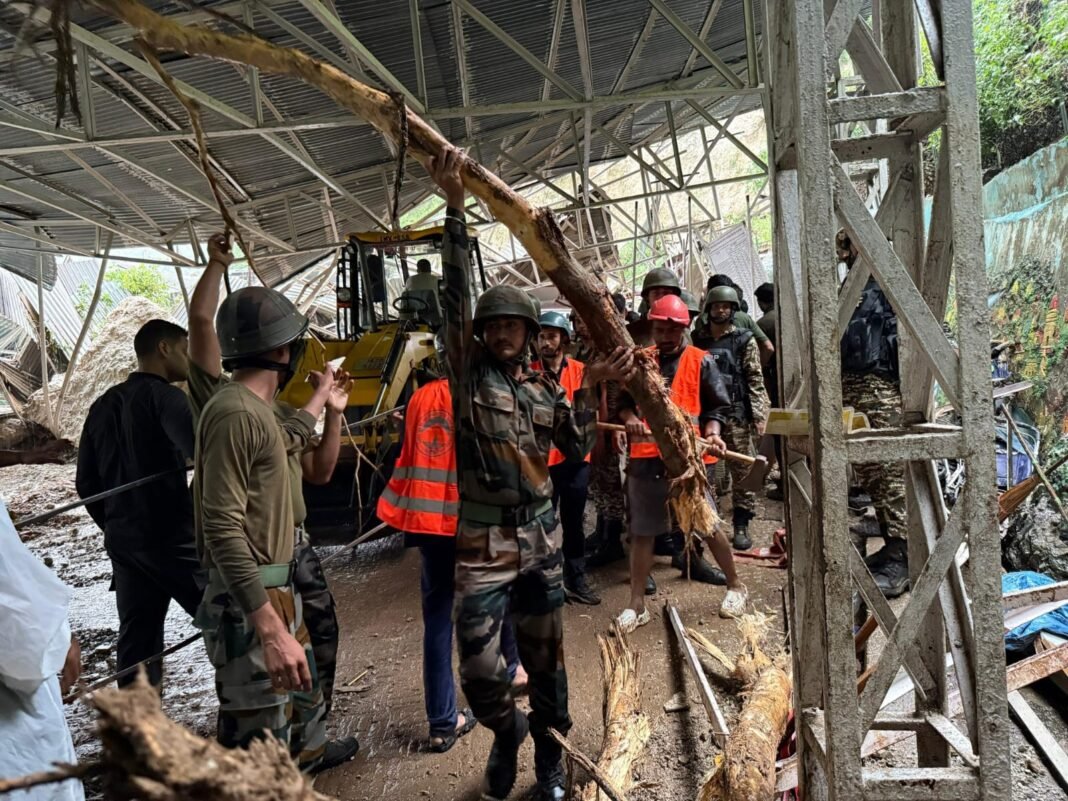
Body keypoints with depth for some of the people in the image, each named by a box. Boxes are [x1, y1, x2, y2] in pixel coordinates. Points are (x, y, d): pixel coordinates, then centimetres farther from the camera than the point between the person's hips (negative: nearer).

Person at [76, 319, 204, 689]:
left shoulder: (102, 406, 13)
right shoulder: (163, 396, -11)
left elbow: (86, 483, 16)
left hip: (123, 543, 8)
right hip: (174, 539, -7)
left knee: (136, 641, 12)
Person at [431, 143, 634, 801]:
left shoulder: (547, 390, 9)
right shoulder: (469, 373, -1)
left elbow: (578, 450, 1)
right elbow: (457, 294, -12)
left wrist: (593, 387, -9)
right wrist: (455, 207, -20)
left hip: (542, 540, 3)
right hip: (483, 544, -3)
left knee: (546, 656, 14)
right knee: (479, 669, -3)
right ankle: (508, 730, 30)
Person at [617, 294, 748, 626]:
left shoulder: (701, 362, 2)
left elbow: (717, 406, 2)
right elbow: (624, 401, 10)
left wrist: (712, 434, -16)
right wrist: (630, 417, -11)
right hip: (645, 459, 2)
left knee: (709, 526, 7)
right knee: (641, 532, 7)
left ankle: (735, 585, 29)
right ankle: (637, 603, 17)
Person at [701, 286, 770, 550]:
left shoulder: (744, 340, 3)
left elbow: (755, 379, -3)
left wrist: (759, 414, -12)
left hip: (735, 414, -3)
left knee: (742, 471, 0)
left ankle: (741, 526, 8)